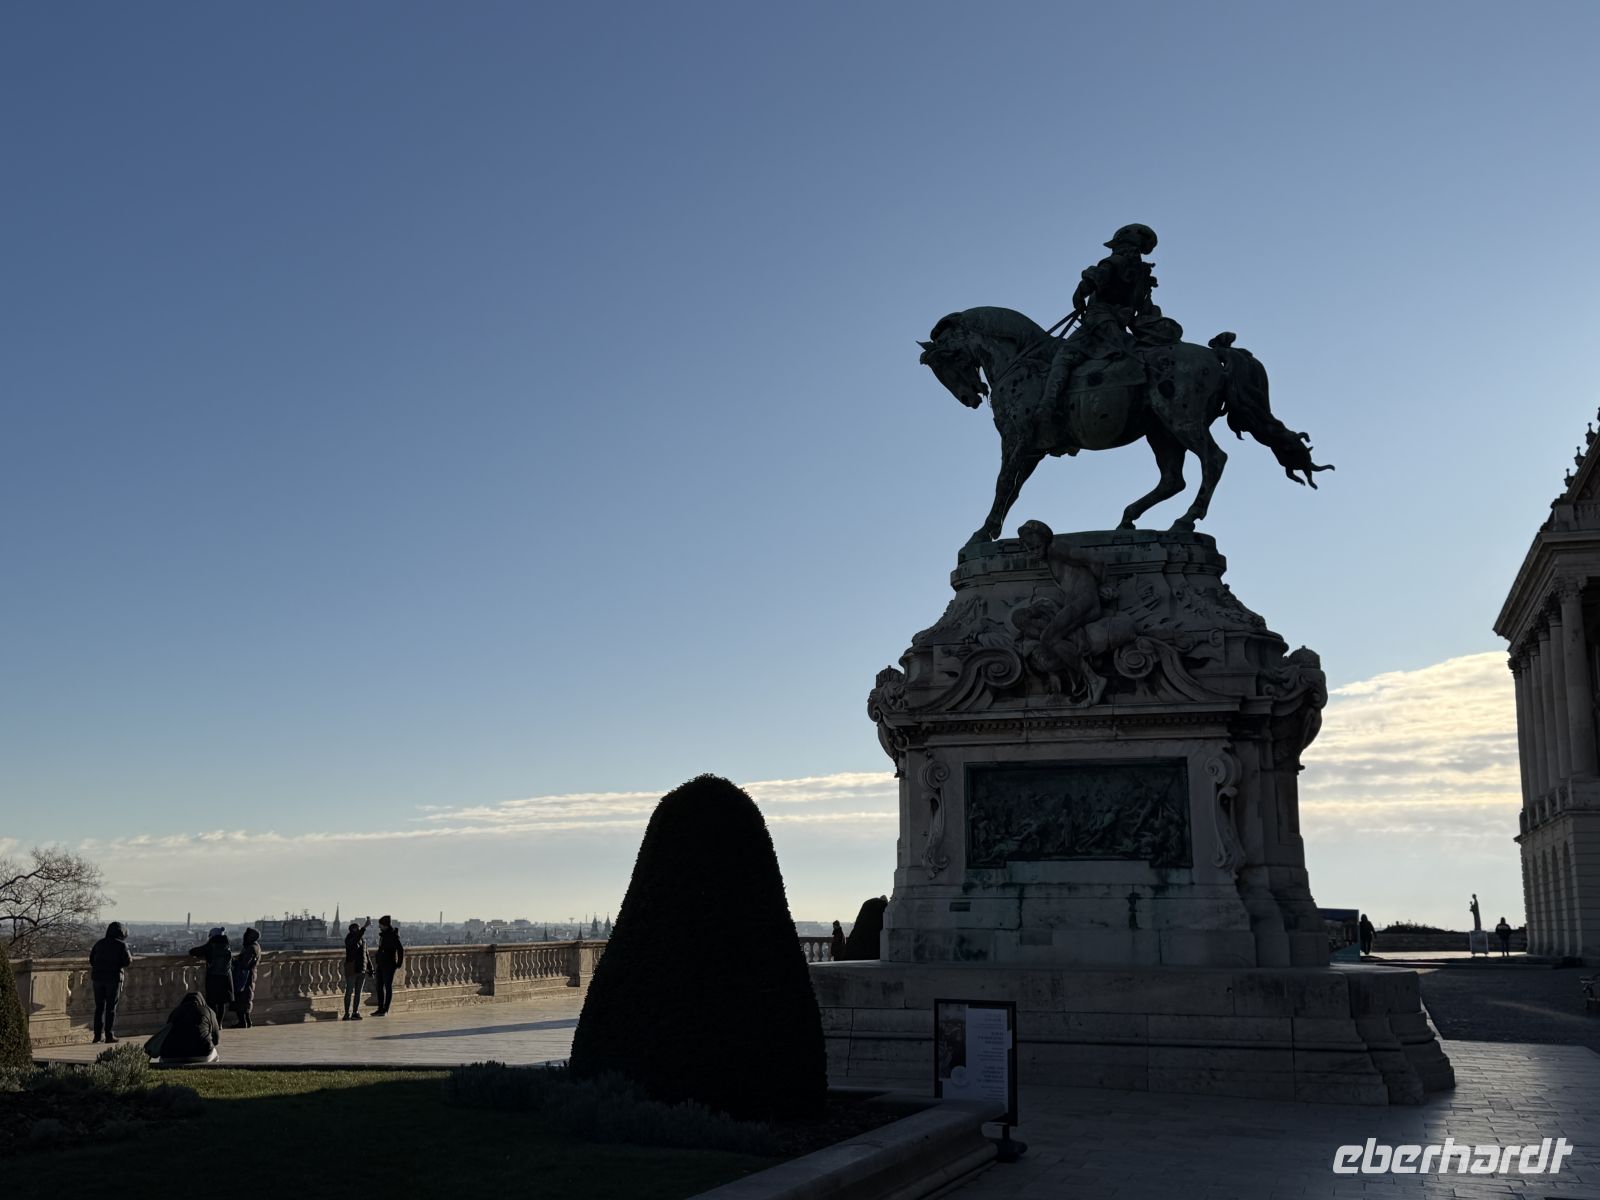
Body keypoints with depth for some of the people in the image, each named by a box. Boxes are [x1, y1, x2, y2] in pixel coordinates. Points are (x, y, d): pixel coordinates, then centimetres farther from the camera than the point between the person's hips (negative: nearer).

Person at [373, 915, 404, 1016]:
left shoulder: (393, 935, -14)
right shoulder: (383, 934, 12)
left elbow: (400, 950, -16)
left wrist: (399, 964, -13)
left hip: (389, 965, -9)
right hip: (381, 965, 9)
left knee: (388, 987, -3)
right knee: (379, 987, 11)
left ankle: (385, 1010, 0)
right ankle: (380, 1009, 18)